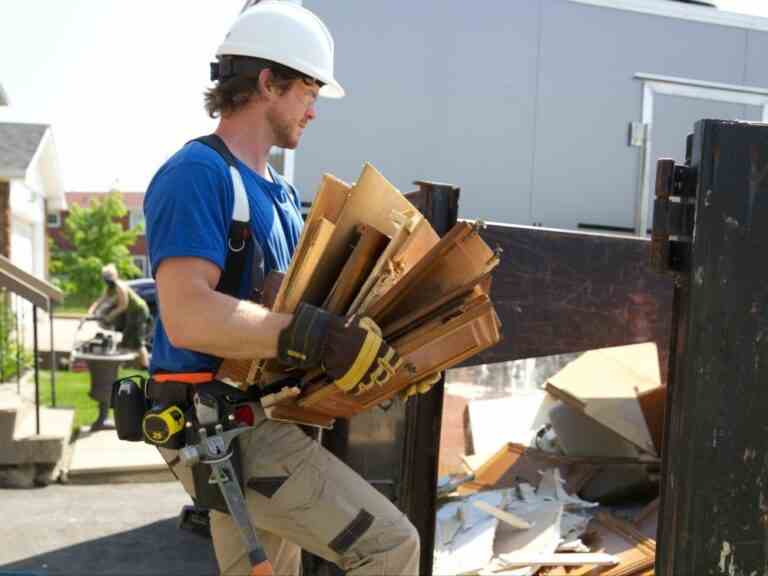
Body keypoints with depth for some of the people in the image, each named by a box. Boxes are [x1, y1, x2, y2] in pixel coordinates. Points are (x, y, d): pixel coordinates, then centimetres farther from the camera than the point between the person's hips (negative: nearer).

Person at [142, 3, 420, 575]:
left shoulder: (279, 191, 15)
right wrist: (316, 339, -31)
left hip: (257, 420, 10)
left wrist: (372, 336, 5)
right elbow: (187, 316, -28)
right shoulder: (197, 174, -15)